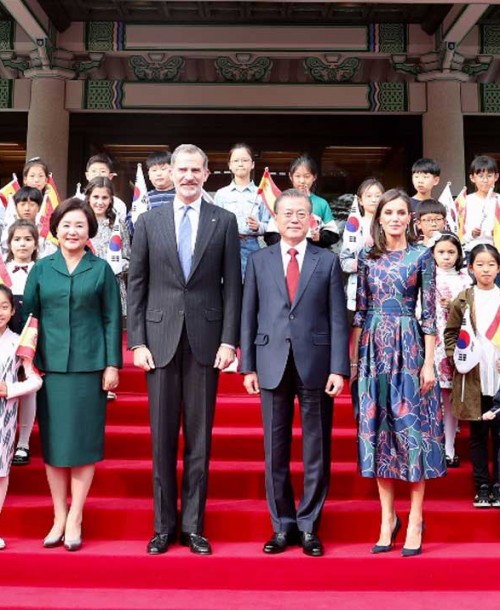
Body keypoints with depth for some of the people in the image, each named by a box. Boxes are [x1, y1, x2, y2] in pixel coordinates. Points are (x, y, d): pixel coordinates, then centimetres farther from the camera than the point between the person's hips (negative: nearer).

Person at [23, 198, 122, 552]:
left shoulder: (101, 270, 4)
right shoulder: (41, 269, 8)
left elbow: (113, 319, 2)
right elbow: (28, 316, 8)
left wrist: (113, 364, -4)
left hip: (89, 365, -2)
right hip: (50, 365, 2)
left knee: (83, 440, 2)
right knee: (52, 442, 5)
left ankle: (75, 518, 12)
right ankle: (59, 516, 16)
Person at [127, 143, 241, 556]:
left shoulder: (224, 221, 5)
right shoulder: (148, 222, 8)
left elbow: (232, 285, 2)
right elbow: (136, 285, 6)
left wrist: (229, 340, -5)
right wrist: (137, 341, -1)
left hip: (205, 339, -1)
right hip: (160, 340, 1)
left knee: (199, 437, 6)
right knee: (163, 438, 6)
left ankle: (194, 526, 17)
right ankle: (164, 525, 18)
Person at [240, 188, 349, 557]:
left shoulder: (328, 261, 6)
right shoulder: (259, 261, 9)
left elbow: (338, 318, 1)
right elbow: (249, 316, 7)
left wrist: (339, 368, -7)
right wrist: (248, 366, 2)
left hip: (315, 364, -1)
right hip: (273, 364, 1)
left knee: (317, 450, 6)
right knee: (276, 450, 7)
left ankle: (309, 526, 20)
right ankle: (282, 526, 20)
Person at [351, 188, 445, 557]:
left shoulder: (421, 256, 1)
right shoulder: (367, 257, 8)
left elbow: (430, 313, -1)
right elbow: (361, 310, 9)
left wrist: (428, 362, -7)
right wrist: (353, 358, 4)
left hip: (409, 345, -3)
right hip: (374, 346, 3)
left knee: (412, 426, -1)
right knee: (378, 428, 5)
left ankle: (415, 519, 10)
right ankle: (388, 517, 16)